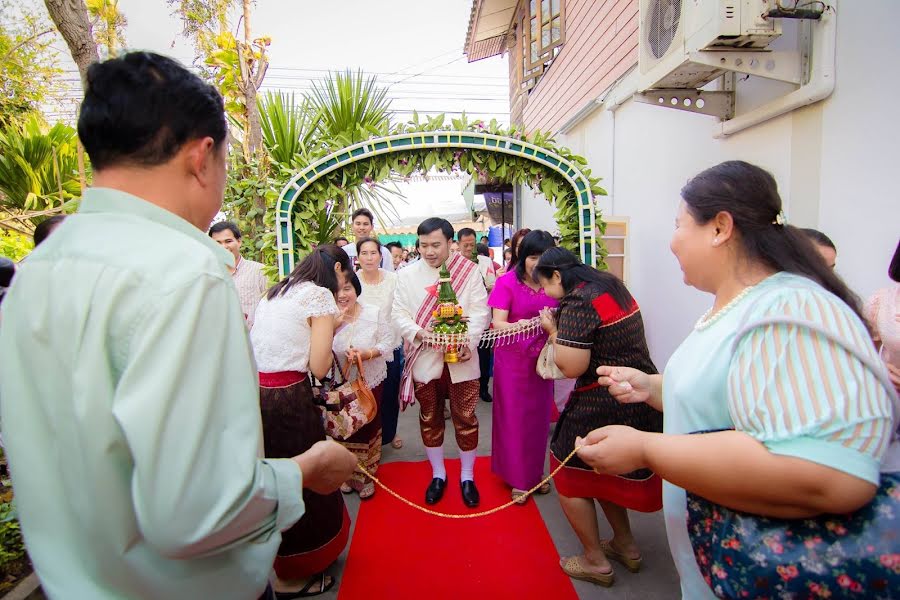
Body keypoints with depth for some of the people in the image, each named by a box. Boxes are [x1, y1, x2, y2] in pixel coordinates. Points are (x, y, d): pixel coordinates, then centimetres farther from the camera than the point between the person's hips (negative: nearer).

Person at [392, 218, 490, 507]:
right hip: (424, 359, 2)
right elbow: (399, 313, 0)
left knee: (465, 418, 7)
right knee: (430, 419, 14)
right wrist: (418, 333, -19)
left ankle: (467, 476, 28)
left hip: (460, 358, -1)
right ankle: (438, 474, 34)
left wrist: (469, 341, -19)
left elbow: (480, 311, -4)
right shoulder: (407, 274, 3)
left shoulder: (469, 270, -1)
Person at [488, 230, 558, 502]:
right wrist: (517, 326, -38)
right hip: (512, 359, -3)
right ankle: (517, 478, 23)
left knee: (539, 416, 13)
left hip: (541, 357, 3)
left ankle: (535, 471, 33)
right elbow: (498, 322, -17)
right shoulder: (507, 282, -11)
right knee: (513, 417, 6)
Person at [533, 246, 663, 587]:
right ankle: (626, 546, 39)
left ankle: (596, 562, 23)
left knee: (569, 475, 11)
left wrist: (553, 330, -8)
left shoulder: (577, 302, -21)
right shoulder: (612, 285, 8)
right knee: (604, 471, 26)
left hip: (606, 406, -9)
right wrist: (563, 328, 11)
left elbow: (571, 367, -23)